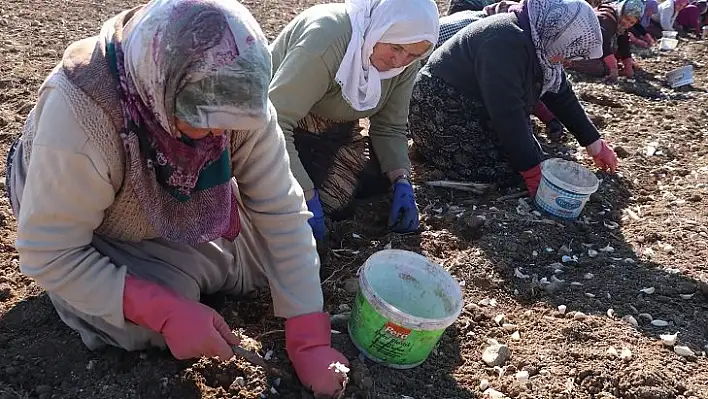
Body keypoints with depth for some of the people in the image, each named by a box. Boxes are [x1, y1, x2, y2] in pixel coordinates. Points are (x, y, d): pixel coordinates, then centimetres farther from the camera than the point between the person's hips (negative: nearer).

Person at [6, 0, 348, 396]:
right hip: (100, 235, -3)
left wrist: (309, 339, -26)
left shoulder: (233, 93, -29)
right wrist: (166, 312, -38)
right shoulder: (77, 116, -39)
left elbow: (281, 210, -25)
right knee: (156, 328, -21)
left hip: (185, 210, 4)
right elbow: (48, 253, -30)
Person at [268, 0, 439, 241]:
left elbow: (389, 127, -6)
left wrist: (402, 182, -22)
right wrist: (306, 196, -39)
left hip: (334, 126, 7)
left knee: (376, 182, -2)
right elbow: (275, 121, -38)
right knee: (336, 203, -16)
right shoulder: (326, 38, -35)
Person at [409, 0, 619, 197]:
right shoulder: (506, 43, -29)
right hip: (441, 112, -10)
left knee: (528, 153, 4)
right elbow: (507, 114, -30)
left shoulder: (538, 43, 1)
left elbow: (562, 95, 8)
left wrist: (594, 143, 10)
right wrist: (533, 172, -23)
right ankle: (430, 146, -1)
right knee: (506, 172, -16)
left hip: (478, 109, 10)